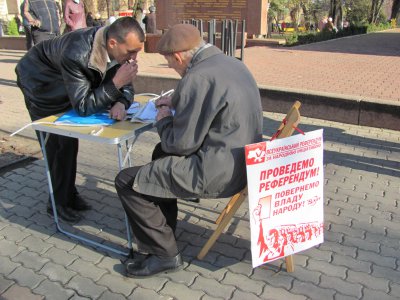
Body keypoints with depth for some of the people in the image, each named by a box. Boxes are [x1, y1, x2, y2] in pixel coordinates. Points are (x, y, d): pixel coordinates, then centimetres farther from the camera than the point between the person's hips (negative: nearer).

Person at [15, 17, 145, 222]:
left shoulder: (119, 50, -23)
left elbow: (125, 86, -12)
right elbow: (82, 107, -37)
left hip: (65, 87, 7)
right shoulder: (76, 54, -43)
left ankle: (68, 194, 25)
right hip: (40, 81, -6)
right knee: (57, 144, -4)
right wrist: (116, 83, -45)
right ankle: (58, 202, 13)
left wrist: (121, 103, -34)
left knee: (69, 140, 11)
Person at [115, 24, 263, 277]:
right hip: (243, 159, 11)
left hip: (218, 172, -10)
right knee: (161, 152, 29)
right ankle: (163, 231, 37)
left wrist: (164, 121, 2)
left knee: (127, 182, -3)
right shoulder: (232, 63, 8)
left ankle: (165, 254, 10)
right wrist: (177, 103, 18)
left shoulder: (197, 77, -22)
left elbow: (181, 144, -17)